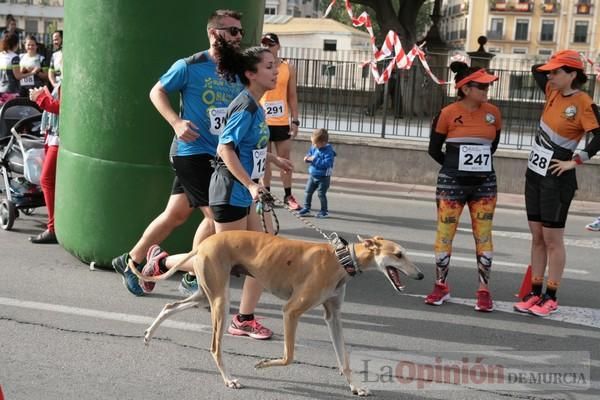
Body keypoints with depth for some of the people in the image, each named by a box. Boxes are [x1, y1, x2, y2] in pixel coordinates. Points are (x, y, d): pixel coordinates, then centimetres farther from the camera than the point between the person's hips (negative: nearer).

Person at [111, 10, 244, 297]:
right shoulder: (189, 66, -10)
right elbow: (157, 92, -1)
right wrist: (176, 123, -15)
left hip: (219, 155, 6)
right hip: (192, 151, -6)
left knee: (177, 214, 12)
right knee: (215, 215, -9)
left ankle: (130, 261, 29)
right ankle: (192, 280, 9)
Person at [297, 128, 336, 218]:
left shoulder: (328, 151, -22)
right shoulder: (313, 147, -1)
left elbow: (327, 163, -31)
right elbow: (310, 153, 16)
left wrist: (315, 159, -32)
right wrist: (307, 158, -8)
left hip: (323, 177, -7)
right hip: (312, 175, 7)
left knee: (321, 194, -1)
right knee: (308, 192, 10)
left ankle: (324, 211, 14)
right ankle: (306, 208, 22)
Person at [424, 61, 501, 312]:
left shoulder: (493, 112, 2)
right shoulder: (448, 114, -8)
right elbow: (434, 150, 2)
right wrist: (457, 167, 9)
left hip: (485, 185, 2)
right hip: (452, 184, -2)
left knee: (483, 237, 3)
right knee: (445, 234, 3)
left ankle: (484, 290, 11)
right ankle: (441, 286, 18)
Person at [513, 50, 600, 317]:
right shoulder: (553, 93, 5)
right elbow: (536, 71, 21)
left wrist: (575, 161, -18)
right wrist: (558, 67, 9)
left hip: (557, 179, -8)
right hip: (535, 174, 8)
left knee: (552, 239, 0)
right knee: (537, 237, 12)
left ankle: (551, 298, 9)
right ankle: (535, 292, 20)